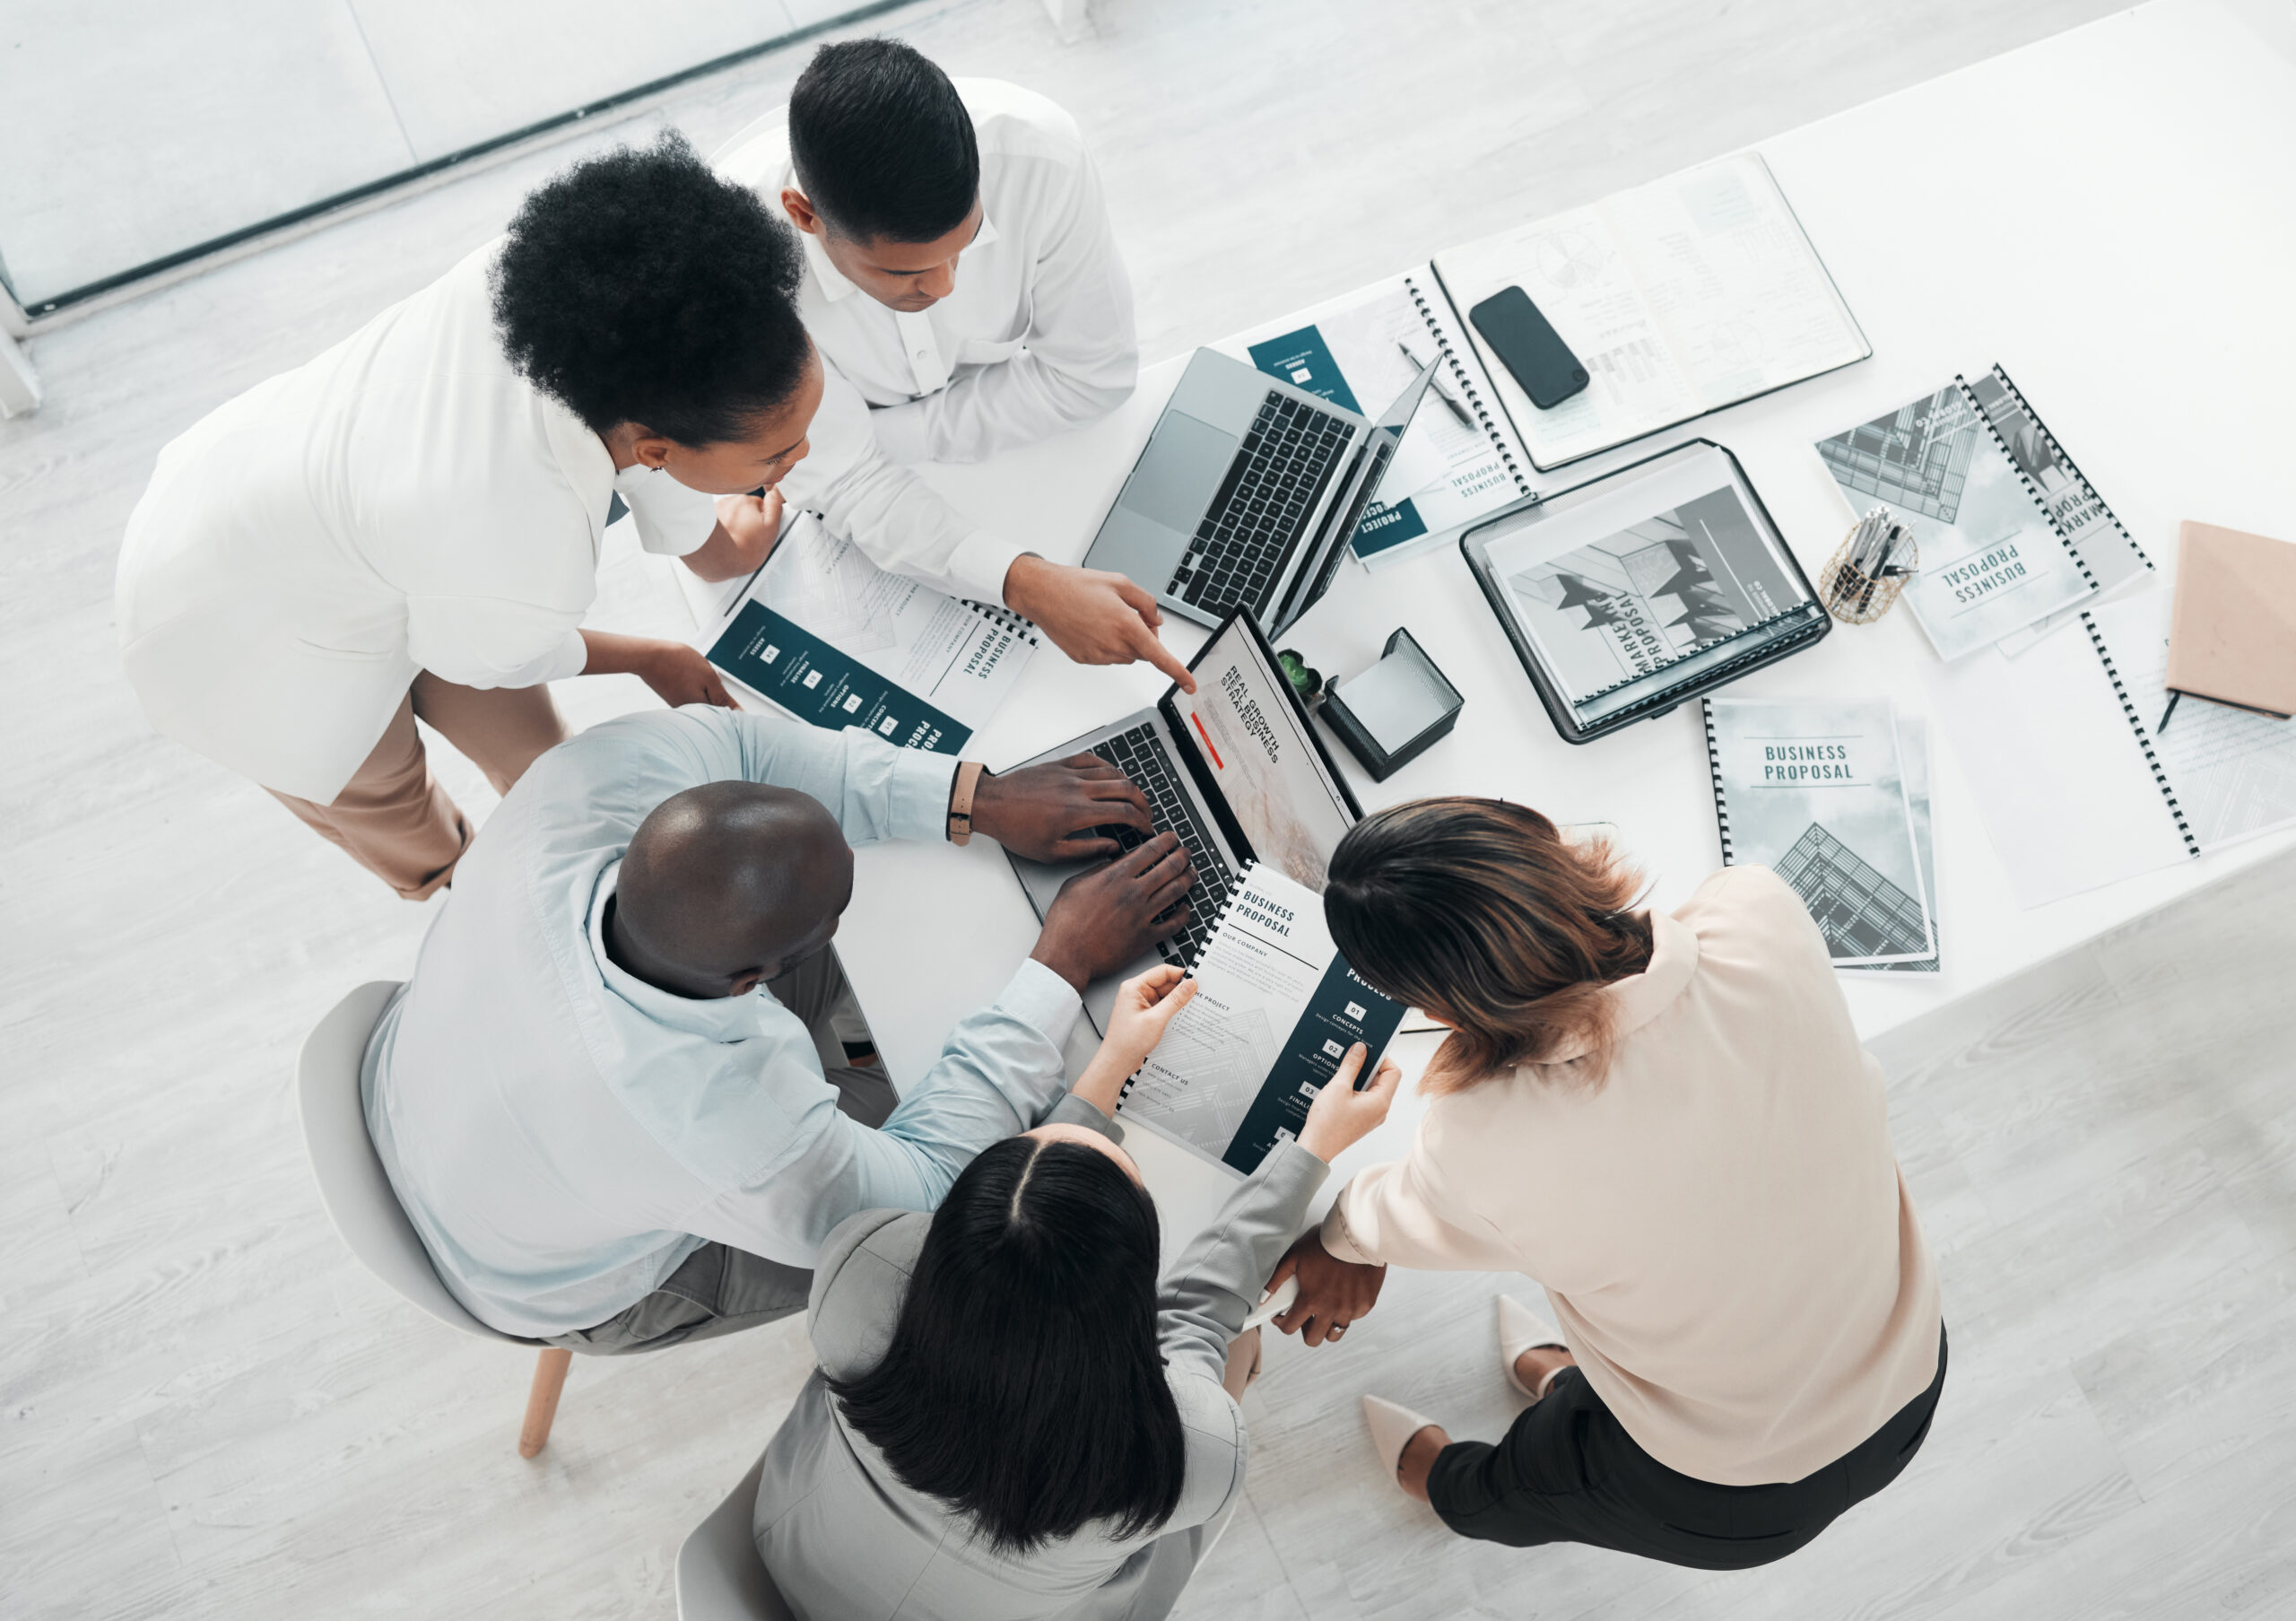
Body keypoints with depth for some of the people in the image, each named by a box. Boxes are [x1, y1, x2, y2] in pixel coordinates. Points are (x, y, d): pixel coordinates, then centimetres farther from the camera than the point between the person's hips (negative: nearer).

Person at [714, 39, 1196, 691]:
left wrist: (895, 435, -25)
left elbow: (1094, 368, -19)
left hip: (1010, 421, 1)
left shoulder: (1038, 153, -32)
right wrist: (1026, 583, -45)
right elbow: (841, 478, -30)